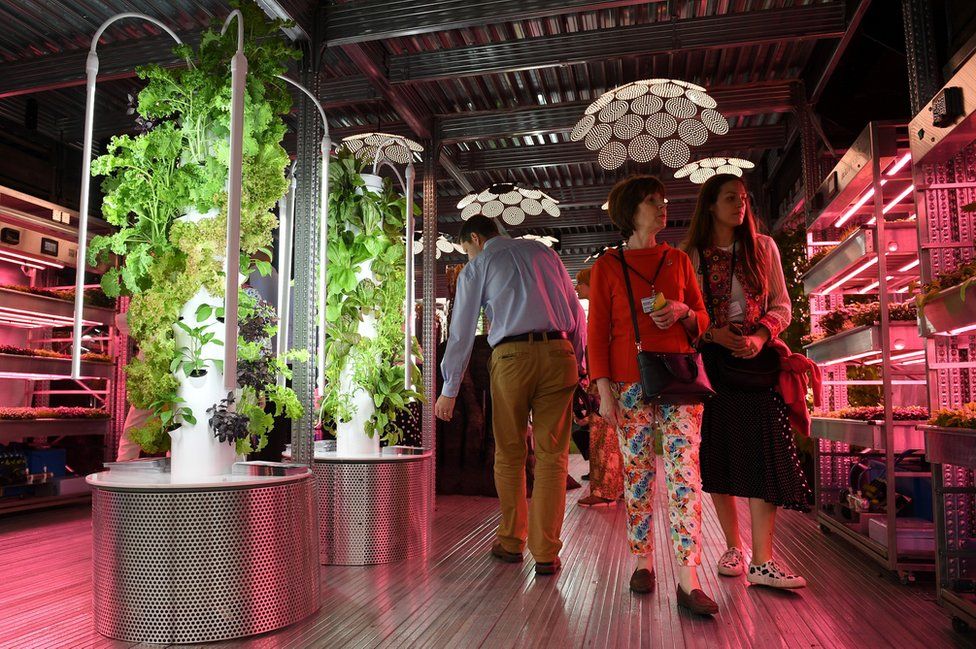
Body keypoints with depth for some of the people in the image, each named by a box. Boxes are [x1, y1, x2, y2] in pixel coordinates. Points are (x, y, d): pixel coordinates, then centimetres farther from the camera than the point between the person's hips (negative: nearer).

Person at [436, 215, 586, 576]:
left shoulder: (476, 268, 10)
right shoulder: (543, 252, 19)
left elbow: (462, 331, 7)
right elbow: (577, 313, 14)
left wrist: (449, 389, 11)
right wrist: (577, 363, 17)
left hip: (510, 357, -2)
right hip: (558, 353, 2)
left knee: (509, 454, 13)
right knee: (551, 455, 4)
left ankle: (511, 543, 23)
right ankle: (546, 554, 6)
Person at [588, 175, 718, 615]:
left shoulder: (678, 260, 13)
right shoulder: (607, 266, 5)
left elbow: (702, 318, 17)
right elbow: (597, 331, 1)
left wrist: (683, 312, -7)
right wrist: (604, 391, -6)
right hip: (630, 383, -2)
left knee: (685, 472, -6)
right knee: (637, 474, 3)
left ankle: (689, 580, -4)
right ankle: (643, 562, 18)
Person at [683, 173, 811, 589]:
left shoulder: (763, 247, 10)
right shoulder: (691, 255, 5)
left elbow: (781, 305, 8)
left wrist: (760, 337, -10)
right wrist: (715, 334, -15)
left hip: (757, 358, 1)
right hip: (710, 360, 0)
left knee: (764, 453, -10)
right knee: (718, 454, 3)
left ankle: (762, 561, -8)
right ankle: (733, 547, 17)